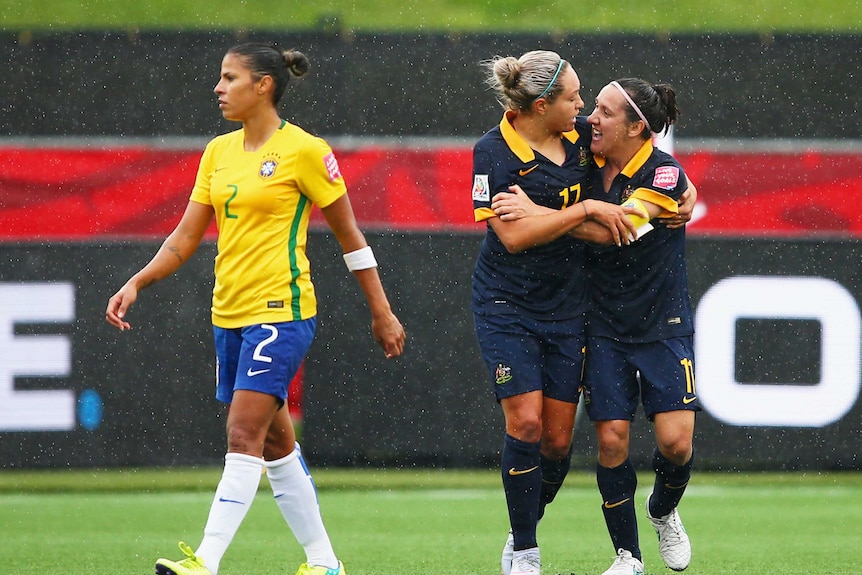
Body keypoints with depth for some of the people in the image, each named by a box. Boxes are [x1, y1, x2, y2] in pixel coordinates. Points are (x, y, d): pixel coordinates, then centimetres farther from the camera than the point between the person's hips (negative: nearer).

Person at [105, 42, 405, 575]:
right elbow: (187, 236, 13)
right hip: (229, 313, 8)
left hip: (280, 312, -8)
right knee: (275, 442, 12)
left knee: (244, 439, -15)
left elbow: (350, 235, -2)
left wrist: (382, 312, 1)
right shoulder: (218, 152, 11)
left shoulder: (304, 151, -8)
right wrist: (137, 283, 0)